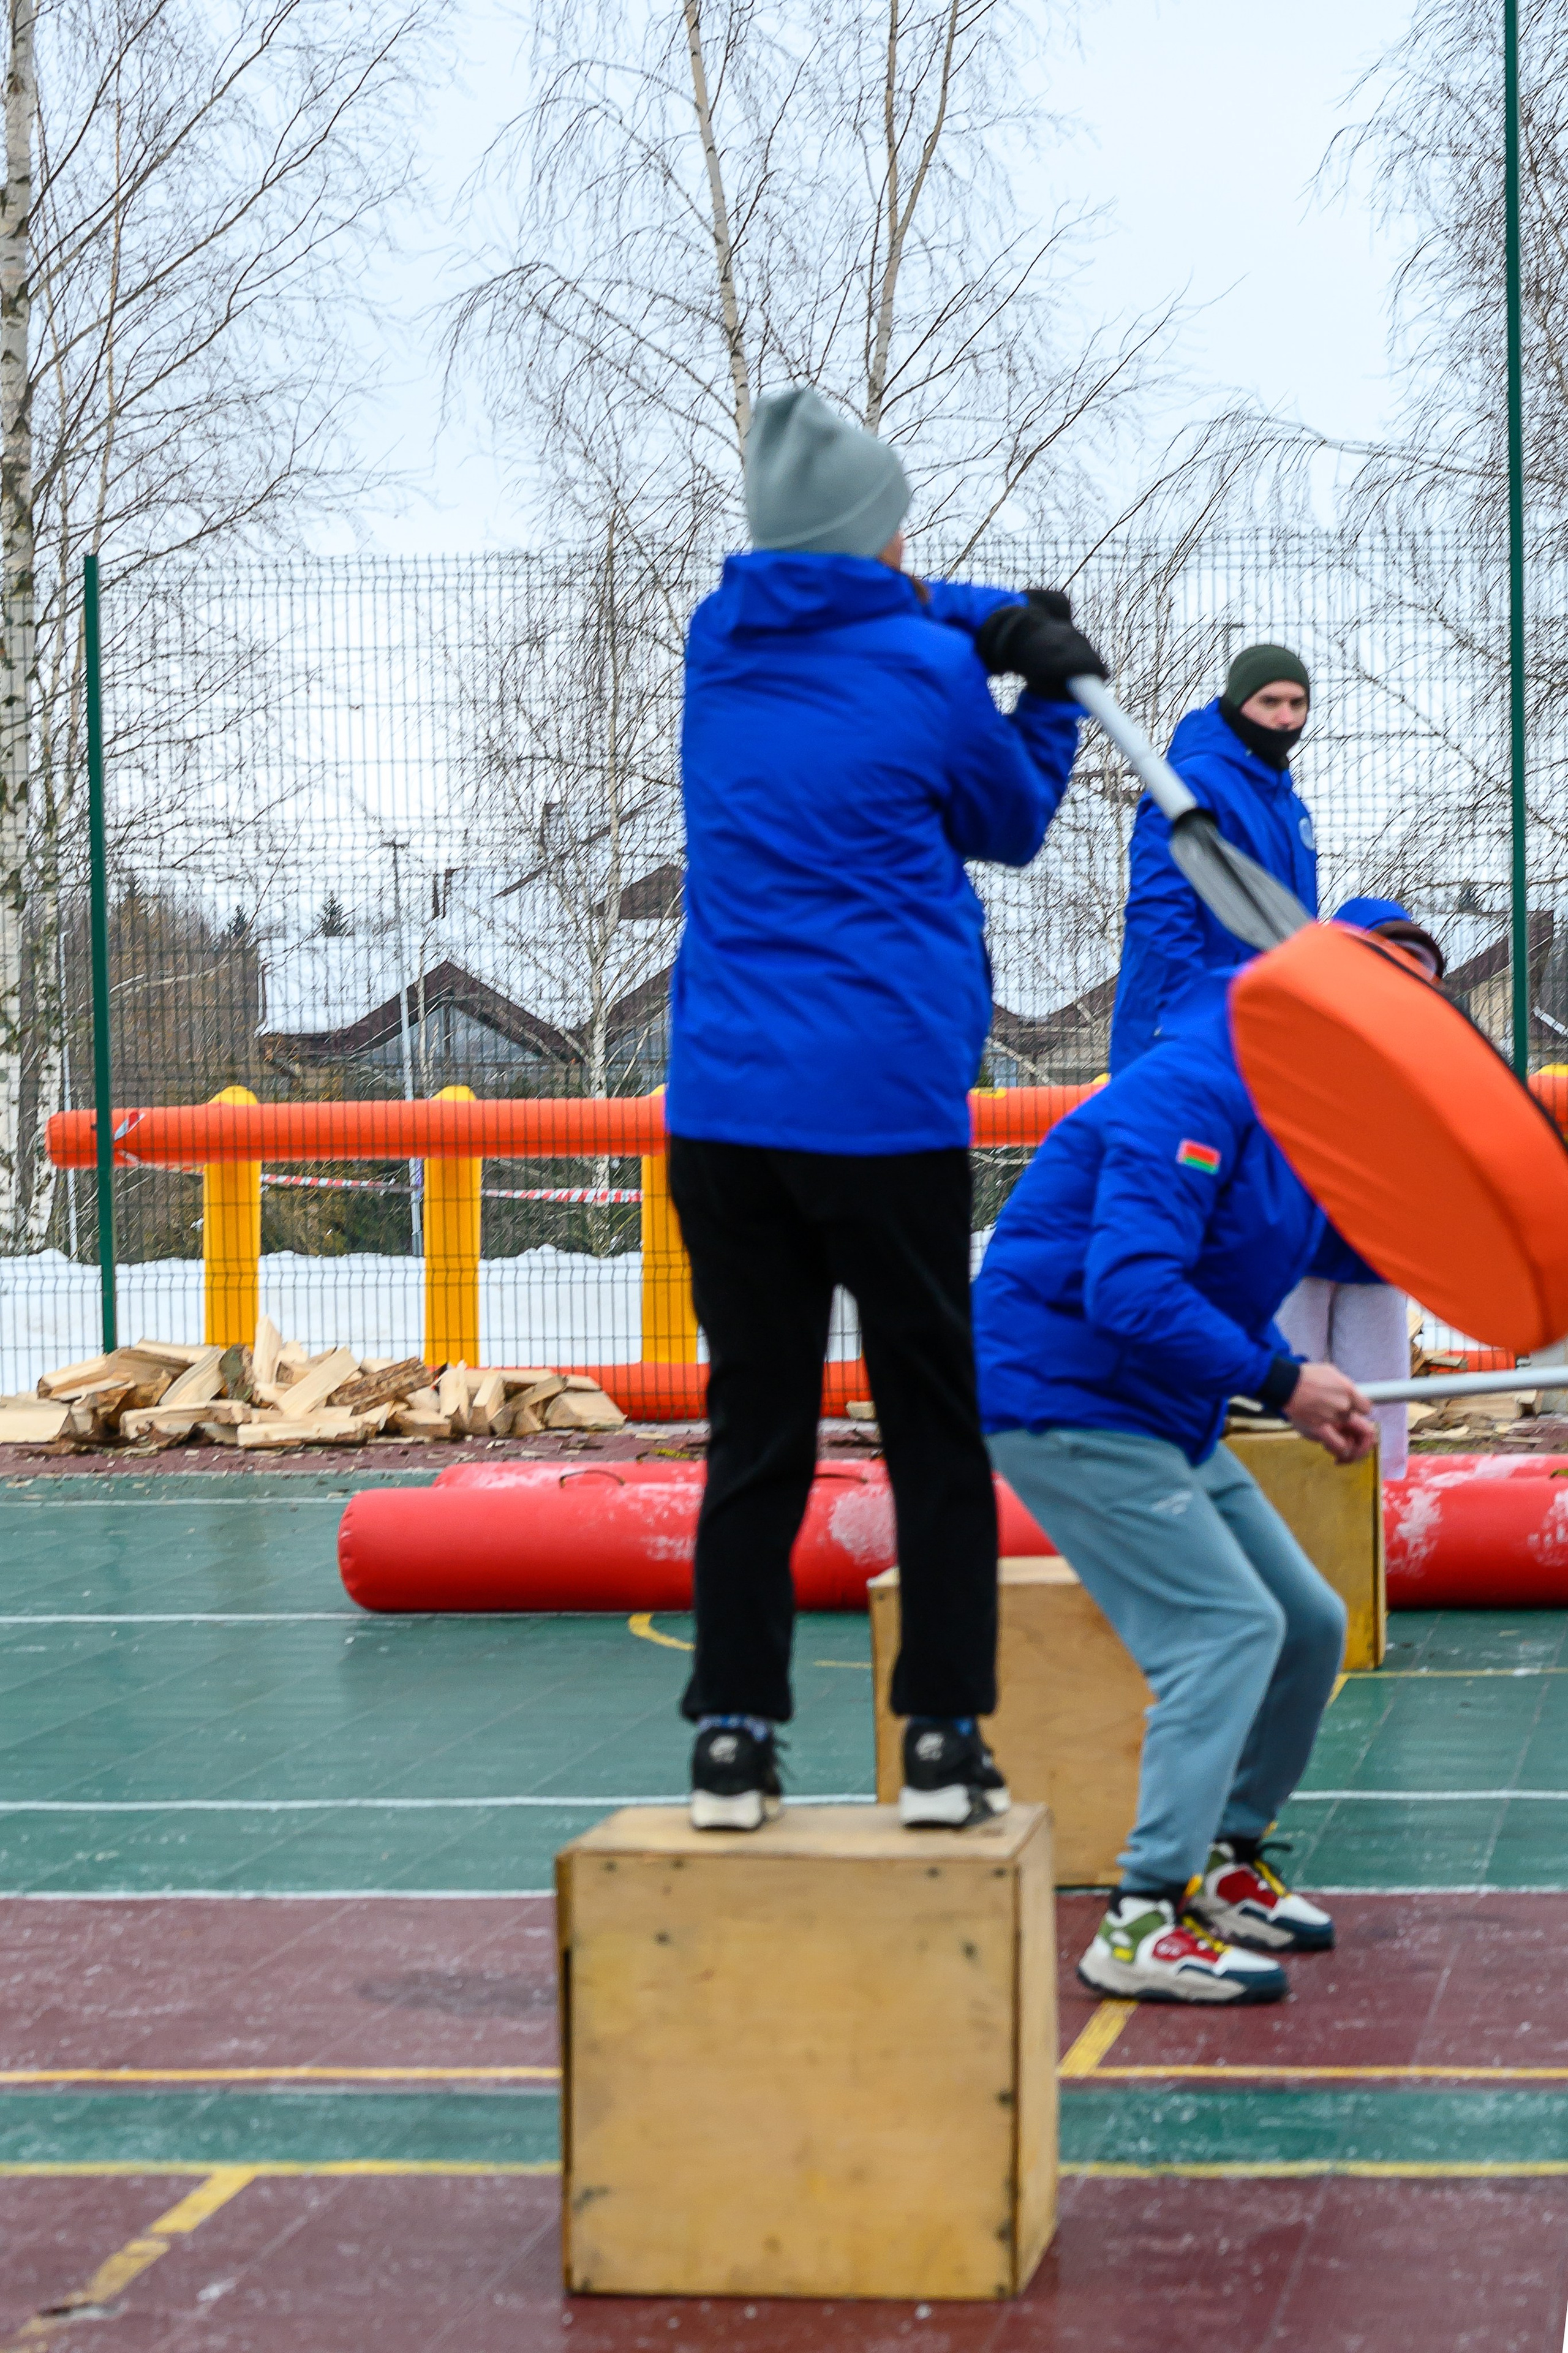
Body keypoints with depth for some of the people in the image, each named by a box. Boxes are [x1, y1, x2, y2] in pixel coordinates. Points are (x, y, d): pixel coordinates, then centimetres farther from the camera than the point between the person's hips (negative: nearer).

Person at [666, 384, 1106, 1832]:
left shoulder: (722, 645, 9)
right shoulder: (929, 673, -3)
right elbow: (1013, 826, 14)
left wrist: (996, 625, 16)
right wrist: (1048, 693, 25)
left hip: (723, 1104, 4)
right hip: (886, 1104, -4)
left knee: (755, 1434, 8)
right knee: (936, 1434, 6)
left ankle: (733, 1740, 6)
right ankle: (943, 1742, 6)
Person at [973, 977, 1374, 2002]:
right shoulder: (1193, 1092, -23)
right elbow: (1130, 1290, -32)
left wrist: (1310, 1401, 2)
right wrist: (1277, 1381, -25)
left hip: (1159, 1417, 10)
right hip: (1063, 1404, -10)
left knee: (1307, 1623, 11)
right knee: (1228, 1626, -18)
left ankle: (1226, 1863, 27)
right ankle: (1142, 1925, -18)